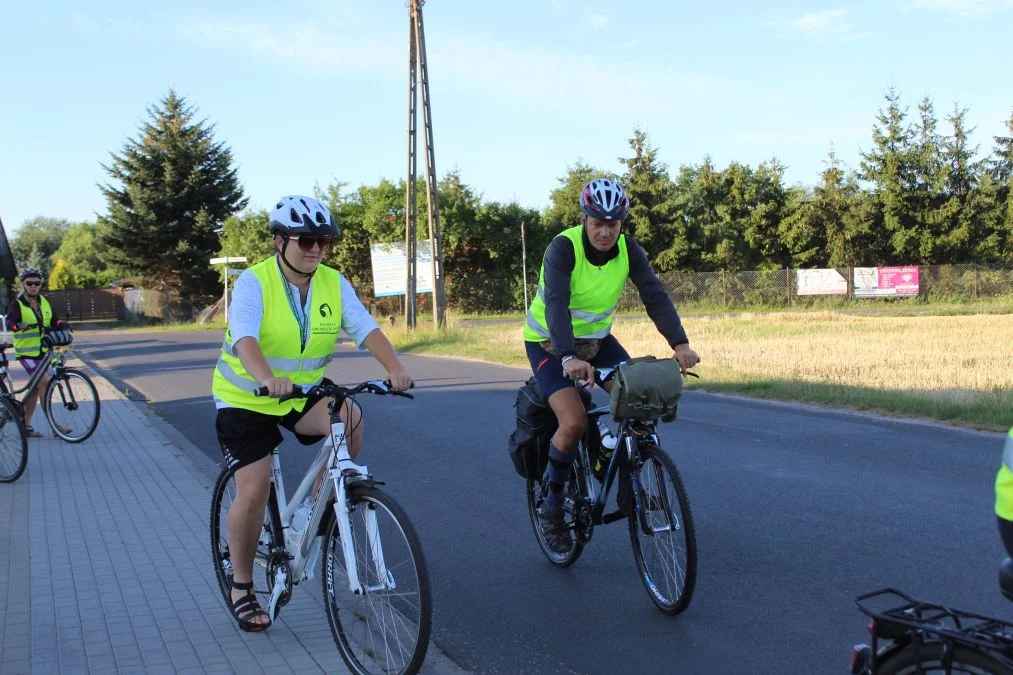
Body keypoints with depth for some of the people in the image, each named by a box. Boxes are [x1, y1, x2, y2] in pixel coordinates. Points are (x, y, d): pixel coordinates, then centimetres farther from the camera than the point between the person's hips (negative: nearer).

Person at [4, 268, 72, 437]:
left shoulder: (44, 302, 9)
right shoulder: (18, 304, -7)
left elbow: (53, 321, 2)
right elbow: (9, 321, -22)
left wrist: (62, 324, -19)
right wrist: (19, 326, -43)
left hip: (42, 351, 6)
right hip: (27, 352, -6)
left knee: (36, 388, 11)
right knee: (45, 384, -16)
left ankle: (26, 425, 21)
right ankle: (54, 425, -13)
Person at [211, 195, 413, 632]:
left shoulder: (333, 283, -7)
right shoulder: (254, 282, -20)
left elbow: (365, 327, -19)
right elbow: (244, 337, -36)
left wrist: (394, 368, -37)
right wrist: (267, 378, -56)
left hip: (303, 391, 3)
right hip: (246, 398, -3)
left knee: (349, 419, -27)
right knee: (254, 490, -8)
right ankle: (241, 588, 13)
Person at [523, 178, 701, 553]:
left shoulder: (628, 250, -13)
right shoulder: (563, 248, -26)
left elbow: (655, 295, -22)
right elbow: (556, 304, -39)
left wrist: (680, 344, -37)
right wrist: (570, 358, -54)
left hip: (597, 339, 5)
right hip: (550, 344, -5)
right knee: (574, 422, -23)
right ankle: (551, 507, -1)